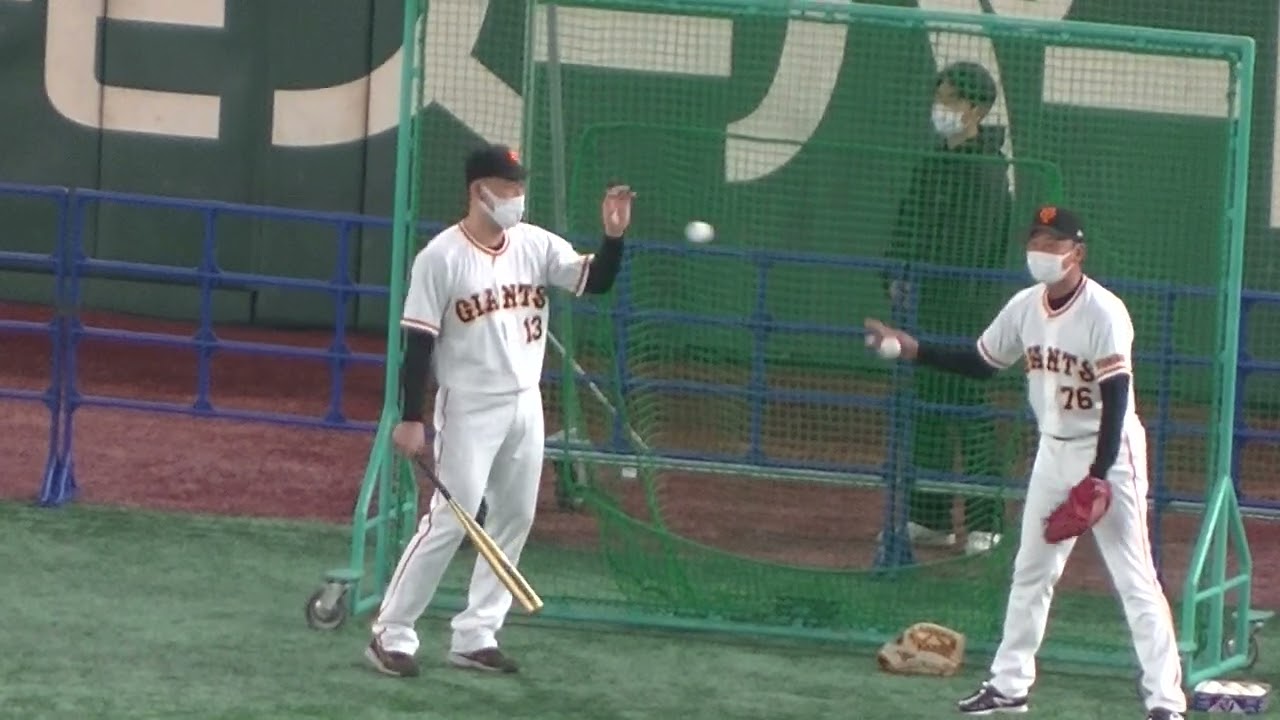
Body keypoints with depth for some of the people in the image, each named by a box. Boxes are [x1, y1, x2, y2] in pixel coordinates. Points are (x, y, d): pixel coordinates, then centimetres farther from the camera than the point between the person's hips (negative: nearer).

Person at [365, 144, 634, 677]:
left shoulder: (537, 245, 2)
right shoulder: (441, 257, -13)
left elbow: (596, 282, -2)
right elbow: (418, 341, -12)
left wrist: (613, 235, -21)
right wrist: (410, 419, -15)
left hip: (525, 405, 6)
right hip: (470, 409, -6)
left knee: (514, 520, 9)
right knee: (449, 522, -10)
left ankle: (475, 636, 17)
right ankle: (391, 635, -2)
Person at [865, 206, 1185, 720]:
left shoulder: (1104, 312, -20)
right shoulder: (1025, 307, 0)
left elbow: (1116, 399, -21)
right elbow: (980, 364, 13)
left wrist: (1098, 476, -24)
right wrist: (910, 349, 3)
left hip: (1108, 452, -8)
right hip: (1054, 451, 8)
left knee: (1135, 580, -9)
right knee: (1031, 571, 15)